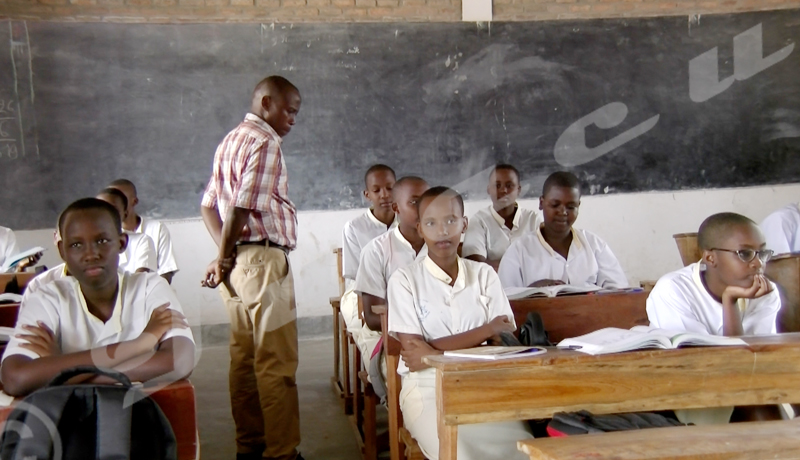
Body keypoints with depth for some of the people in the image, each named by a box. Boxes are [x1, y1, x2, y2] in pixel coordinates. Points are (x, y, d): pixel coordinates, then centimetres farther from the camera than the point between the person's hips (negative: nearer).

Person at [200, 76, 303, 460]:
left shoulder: (231, 140, 19)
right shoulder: (265, 141, -10)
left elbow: (209, 205, 17)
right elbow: (242, 207, -20)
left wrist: (226, 256, 5)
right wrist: (224, 259, -7)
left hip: (239, 261, 9)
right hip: (263, 259, -9)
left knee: (245, 357, 13)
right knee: (276, 363, -5)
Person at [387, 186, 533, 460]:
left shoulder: (484, 275, 11)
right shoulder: (404, 280, 1)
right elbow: (413, 351, -7)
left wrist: (435, 354, -10)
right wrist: (487, 329, -6)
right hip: (428, 388, -2)